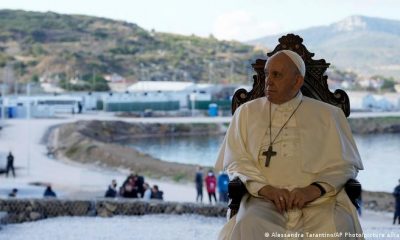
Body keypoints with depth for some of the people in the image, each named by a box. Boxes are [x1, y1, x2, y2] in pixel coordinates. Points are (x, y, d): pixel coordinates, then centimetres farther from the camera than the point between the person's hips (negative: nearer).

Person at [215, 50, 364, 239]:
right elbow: (236, 162, 9)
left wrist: (315, 189, -11)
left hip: (319, 202, 0)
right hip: (265, 201, 0)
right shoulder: (246, 112, 18)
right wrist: (265, 188, -11)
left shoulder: (328, 115, 16)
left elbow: (345, 164, 8)